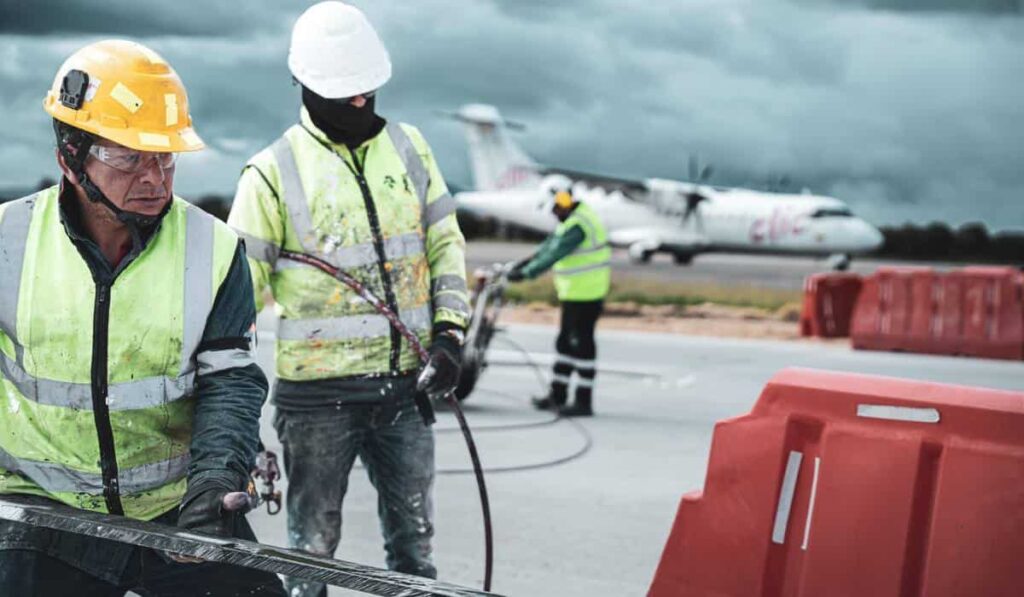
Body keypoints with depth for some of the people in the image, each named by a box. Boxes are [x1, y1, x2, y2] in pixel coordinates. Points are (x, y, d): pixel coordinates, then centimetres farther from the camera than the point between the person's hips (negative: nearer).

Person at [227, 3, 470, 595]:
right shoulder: (274, 172, -5)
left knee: (414, 542, 13)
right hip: (318, 395, -4)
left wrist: (450, 333, 0)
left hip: (405, 386, 4)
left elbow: (446, 244, 13)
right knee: (313, 547, 5)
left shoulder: (408, 147, 8)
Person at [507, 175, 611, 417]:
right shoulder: (573, 218, 13)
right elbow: (552, 243, 18)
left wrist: (526, 273, -24)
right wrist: (528, 261, 9)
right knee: (565, 342, 15)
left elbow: (555, 253, -25)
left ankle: (584, 401, 0)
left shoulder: (577, 225, -21)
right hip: (574, 294, 11)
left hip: (585, 294, -11)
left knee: (581, 344, -5)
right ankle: (557, 395, 23)